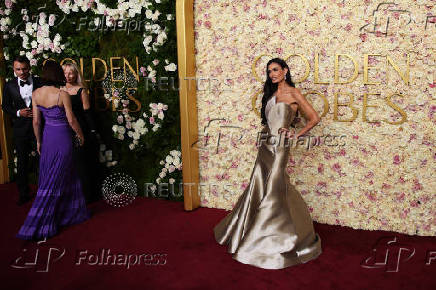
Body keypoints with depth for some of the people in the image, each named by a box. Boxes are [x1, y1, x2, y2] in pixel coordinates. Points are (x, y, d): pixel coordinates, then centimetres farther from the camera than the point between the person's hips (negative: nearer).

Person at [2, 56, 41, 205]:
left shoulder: (40, 82, -4)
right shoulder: (9, 85, 1)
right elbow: (5, 106, 7)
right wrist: (18, 113, -10)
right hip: (20, 129, 2)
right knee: (22, 162, 11)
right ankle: (24, 193, 24)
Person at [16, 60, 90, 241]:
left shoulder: (36, 94, -2)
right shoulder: (62, 95, -18)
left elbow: (36, 121, 3)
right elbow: (71, 120, -12)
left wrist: (38, 141, 15)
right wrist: (80, 135, 4)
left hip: (47, 137, 6)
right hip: (62, 138, -6)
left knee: (67, 176, 19)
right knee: (54, 182, 2)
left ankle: (69, 213, 33)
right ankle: (38, 226, 6)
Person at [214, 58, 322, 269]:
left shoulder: (293, 93, -4)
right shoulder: (271, 93, 17)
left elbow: (314, 118, -5)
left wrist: (296, 135, -6)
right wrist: (264, 135, 9)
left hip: (280, 145, -7)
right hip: (266, 144, 7)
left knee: (273, 190, -4)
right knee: (258, 186, 10)